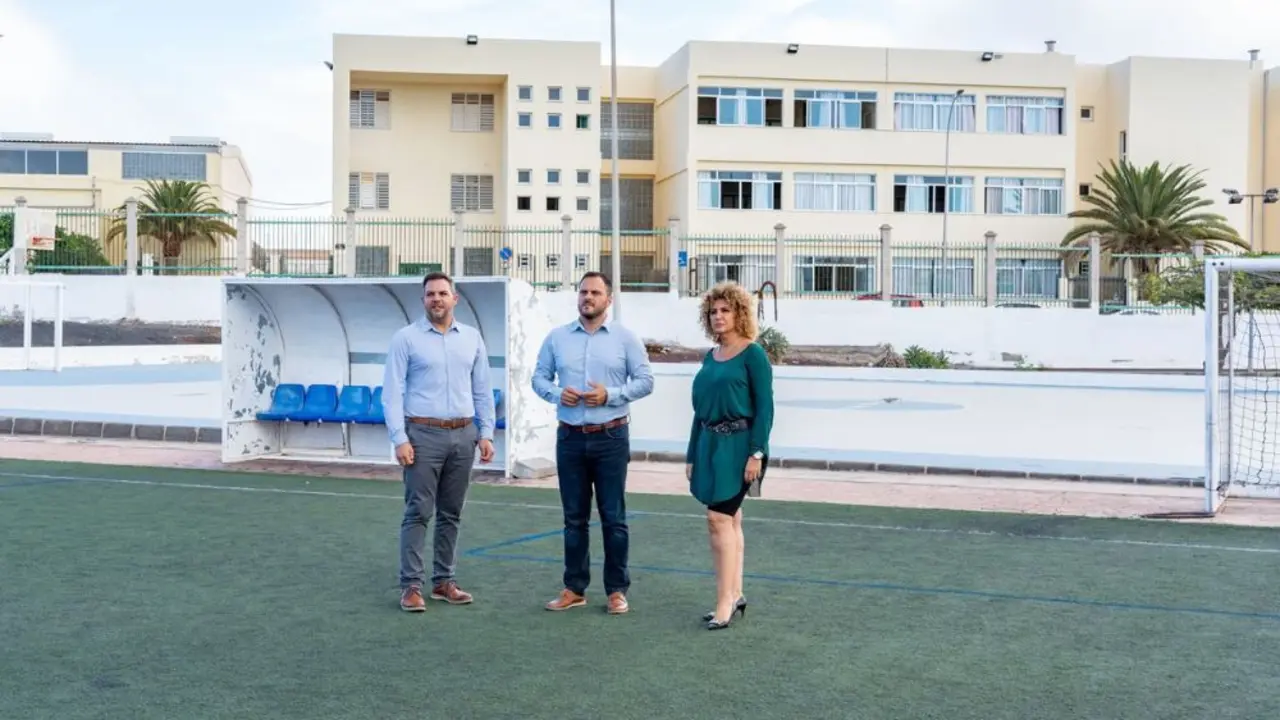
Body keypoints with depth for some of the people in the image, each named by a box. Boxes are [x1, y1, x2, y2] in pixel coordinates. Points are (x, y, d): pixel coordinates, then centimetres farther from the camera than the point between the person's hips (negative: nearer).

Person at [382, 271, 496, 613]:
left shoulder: (472, 338, 9)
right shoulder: (406, 338, -2)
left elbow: (482, 391, 12)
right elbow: (392, 393, -6)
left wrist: (486, 434, 5)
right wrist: (399, 439, -13)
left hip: (463, 435, 4)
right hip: (423, 434, -4)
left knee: (451, 513, 9)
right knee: (418, 512, -3)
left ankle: (444, 581, 18)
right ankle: (411, 585, 2)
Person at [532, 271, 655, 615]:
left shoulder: (626, 338, 0)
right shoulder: (557, 337, 6)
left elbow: (645, 380, -2)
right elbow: (539, 377, 8)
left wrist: (610, 394, -15)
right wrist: (557, 393, -13)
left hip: (611, 438, -2)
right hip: (570, 438, 2)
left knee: (613, 517, 2)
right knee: (574, 517, 9)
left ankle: (617, 590, 10)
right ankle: (574, 588, 17)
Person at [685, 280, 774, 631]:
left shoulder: (753, 354, -7)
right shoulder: (710, 357, 13)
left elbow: (764, 407, -11)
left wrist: (757, 454, -17)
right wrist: (692, 455, 14)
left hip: (738, 445, -7)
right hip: (709, 444, 7)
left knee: (719, 519, -12)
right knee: (730, 522, 11)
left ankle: (725, 602, -8)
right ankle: (735, 595, 19)